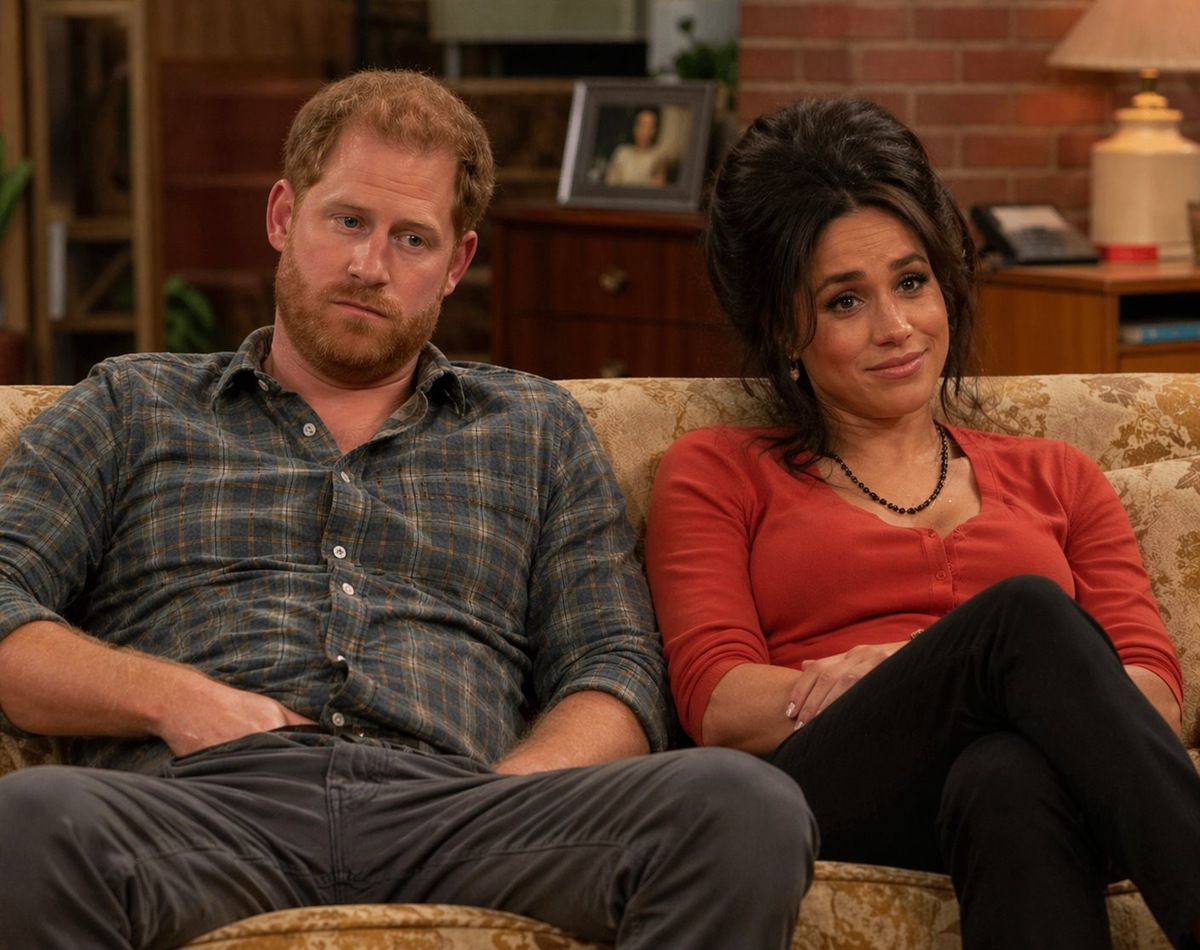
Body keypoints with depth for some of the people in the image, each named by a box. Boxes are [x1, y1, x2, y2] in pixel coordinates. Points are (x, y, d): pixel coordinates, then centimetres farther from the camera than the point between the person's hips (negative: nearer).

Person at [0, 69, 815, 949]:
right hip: (202, 802, -1)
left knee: (745, 805, -31)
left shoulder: (540, 429, 27)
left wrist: (502, 805, -6)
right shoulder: (131, 407, 24)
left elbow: (619, 677, 15)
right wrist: (166, 696, -7)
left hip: (450, 803, 2)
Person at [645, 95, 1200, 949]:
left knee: (1012, 775, -40)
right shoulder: (720, 476, 24)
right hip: (828, 795, -2)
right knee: (1025, 611, -33)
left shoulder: (1054, 479, 29)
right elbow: (718, 704, 6)